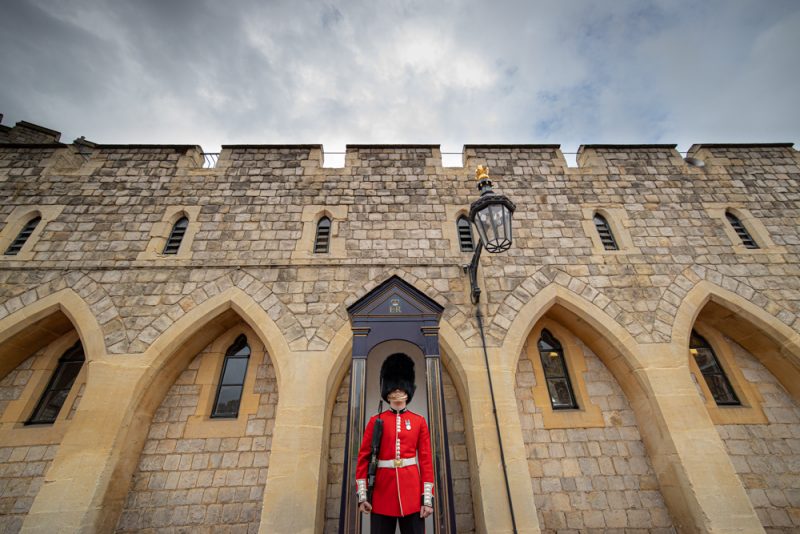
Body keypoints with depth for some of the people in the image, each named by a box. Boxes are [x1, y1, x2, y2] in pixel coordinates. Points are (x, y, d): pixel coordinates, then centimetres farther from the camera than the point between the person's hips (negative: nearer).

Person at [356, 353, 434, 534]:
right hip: (382, 490, 0)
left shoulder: (419, 421, 5)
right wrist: (362, 495, -2)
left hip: (412, 491, 1)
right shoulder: (375, 421, 3)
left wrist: (427, 498, -2)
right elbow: (364, 457, 3)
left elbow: (426, 460, 3)